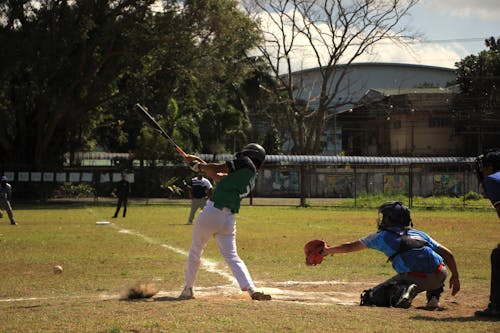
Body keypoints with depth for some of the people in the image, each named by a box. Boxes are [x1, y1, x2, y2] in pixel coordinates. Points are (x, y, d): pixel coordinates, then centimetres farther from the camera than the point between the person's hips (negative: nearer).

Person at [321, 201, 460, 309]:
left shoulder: (382, 236, 20)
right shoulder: (420, 234, 28)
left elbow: (349, 247, 29)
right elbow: (448, 254, 24)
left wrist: (328, 250, 44)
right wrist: (455, 277, 36)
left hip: (413, 278, -4)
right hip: (439, 276, 4)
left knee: (373, 298, 9)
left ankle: (403, 291, -18)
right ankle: (433, 297, 16)